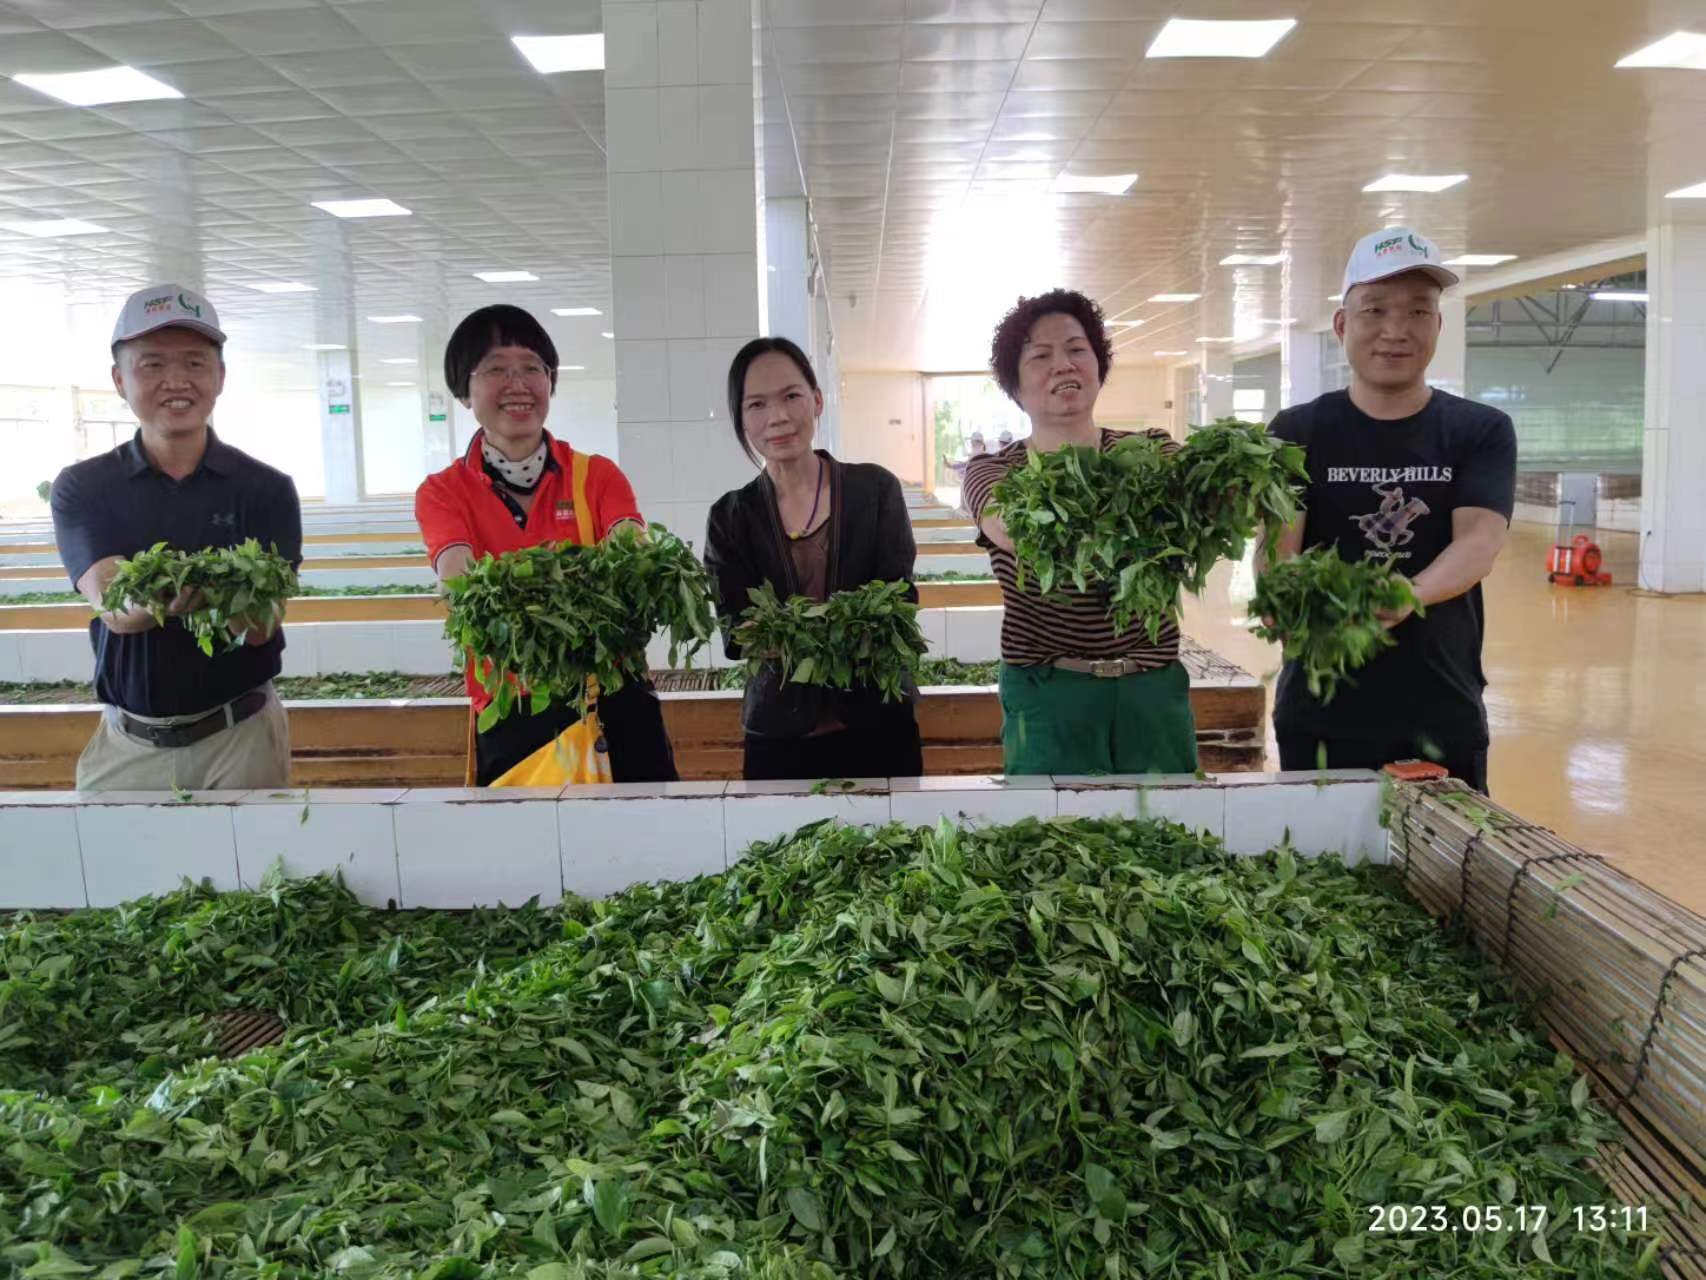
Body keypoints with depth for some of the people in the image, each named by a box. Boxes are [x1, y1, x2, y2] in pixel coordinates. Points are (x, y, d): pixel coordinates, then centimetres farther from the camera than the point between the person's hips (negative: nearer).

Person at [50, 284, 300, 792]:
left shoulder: (266, 489, -4)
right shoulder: (81, 488, -1)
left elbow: (259, 627, -14)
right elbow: (114, 609, -17)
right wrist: (170, 594, -40)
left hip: (242, 736, -1)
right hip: (125, 746, 1)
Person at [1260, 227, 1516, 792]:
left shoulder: (1482, 432, 2)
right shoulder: (1299, 431, 2)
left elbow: (1480, 541, -13)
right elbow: (1277, 545, -11)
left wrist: (1406, 596, -34)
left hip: (1445, 715, 1)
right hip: (1319, 714, 0)